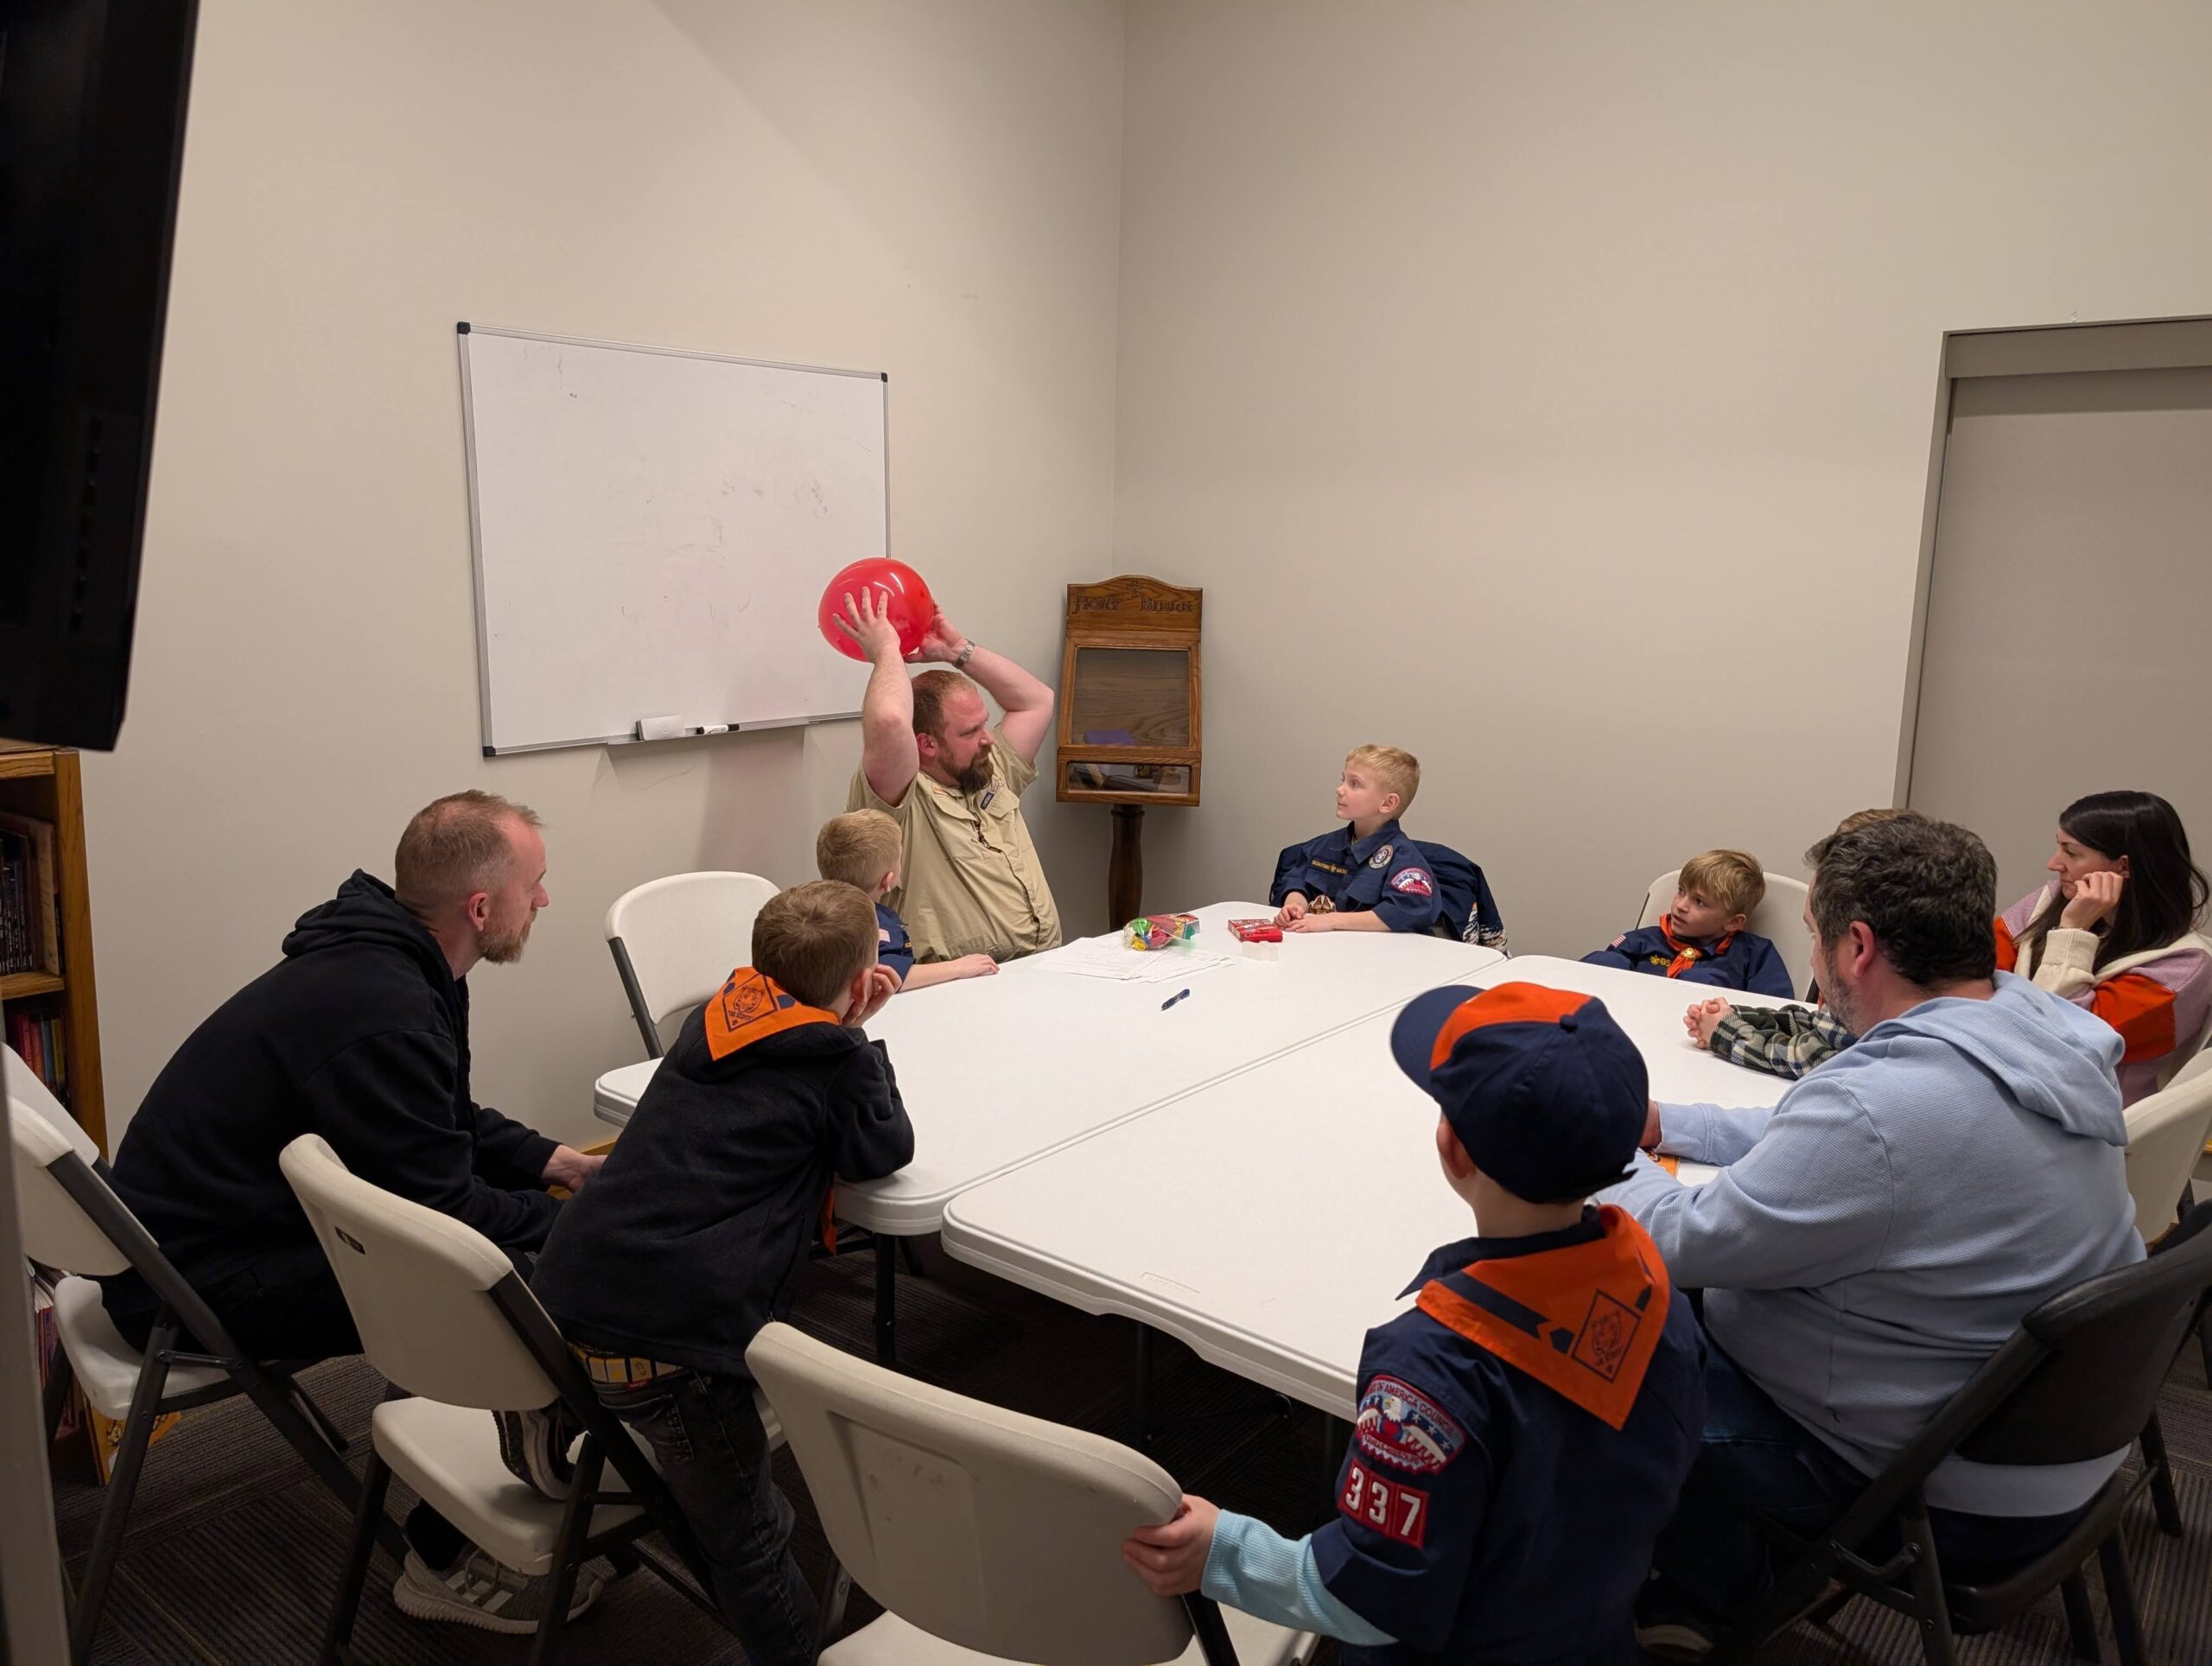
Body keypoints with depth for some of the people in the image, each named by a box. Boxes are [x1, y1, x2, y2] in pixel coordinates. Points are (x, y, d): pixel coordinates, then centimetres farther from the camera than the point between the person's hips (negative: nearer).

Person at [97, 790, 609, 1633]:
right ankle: (451, 1562, -1)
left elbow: (451, 1122, 15)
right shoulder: (382, 1013, -30)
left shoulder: (387, 963, 2)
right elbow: (442, 1212, -25)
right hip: (197, 1281, -10)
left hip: (215, 1219, 10)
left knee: (524, 1225, 4)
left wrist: (563, 1164, 3)